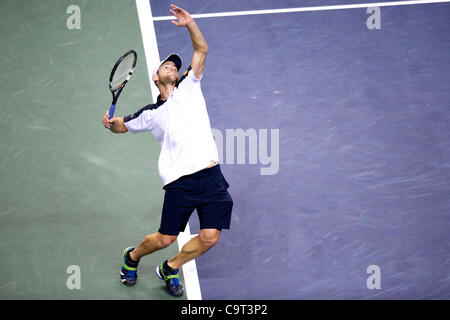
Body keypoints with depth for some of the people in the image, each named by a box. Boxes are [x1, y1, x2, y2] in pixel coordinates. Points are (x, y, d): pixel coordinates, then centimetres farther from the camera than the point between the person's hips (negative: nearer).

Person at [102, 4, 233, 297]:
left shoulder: (189, 87, 15)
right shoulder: (151, 114, 12)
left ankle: (170, 269, 22)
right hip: (180, 181, -2)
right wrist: (111, 122, 3)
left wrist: (190, 24, -7)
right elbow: (122, 126, 26)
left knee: (210, 238, -4)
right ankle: (132, 257, 33)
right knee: (165, 239, 0)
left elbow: (202, 49, 9)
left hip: (211, 174, 2)